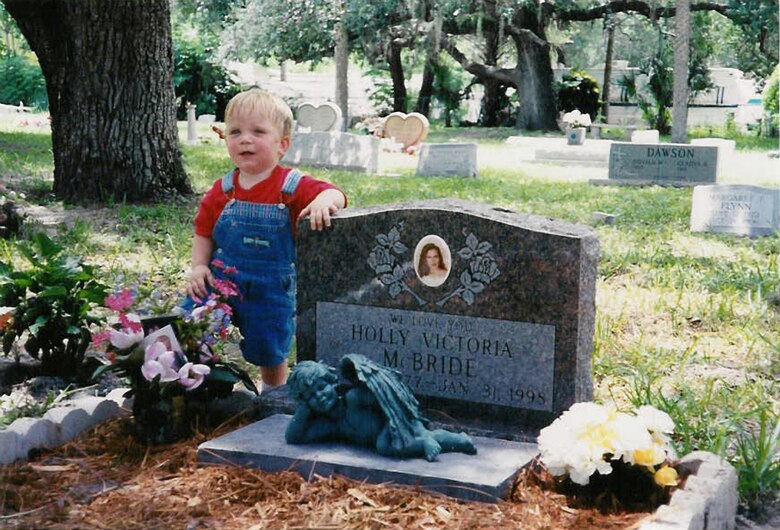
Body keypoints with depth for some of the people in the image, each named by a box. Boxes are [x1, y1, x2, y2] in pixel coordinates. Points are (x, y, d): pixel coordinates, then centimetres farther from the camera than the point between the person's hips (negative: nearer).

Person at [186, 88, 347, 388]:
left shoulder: (293, 187, -11)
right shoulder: (222, 191, -1)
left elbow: (334, 194, -20)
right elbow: (203, 231, 8)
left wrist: (324, 199, -42)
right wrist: (199, 266, -4)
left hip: (271, 290, -2)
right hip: (220, 281, 2)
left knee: (271, 355, 13)